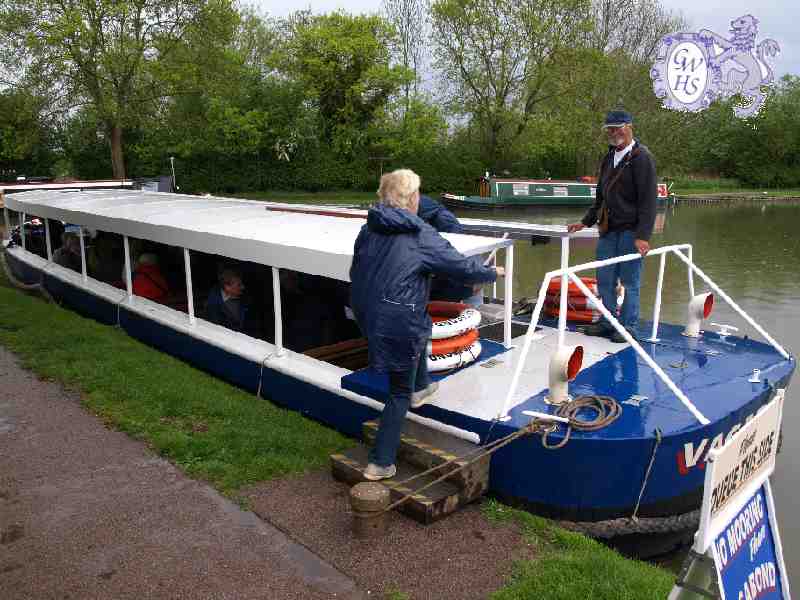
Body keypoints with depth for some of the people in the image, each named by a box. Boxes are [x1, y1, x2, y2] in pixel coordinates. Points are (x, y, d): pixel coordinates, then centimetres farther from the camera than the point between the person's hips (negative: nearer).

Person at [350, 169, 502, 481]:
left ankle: (421, 387, 50)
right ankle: (380, 463, 13)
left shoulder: (369, 229, 6)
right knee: (400, 393, 10)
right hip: (397, 321, -7)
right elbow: (463, 268, -7)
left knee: (421, 326, 36)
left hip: (364, 312, 7)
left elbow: (355, 271, 15)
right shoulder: (421, 235, -12)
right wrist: (493, 273, 12)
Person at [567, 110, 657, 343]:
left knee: (629, 281, 0)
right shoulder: (609, 158, 17)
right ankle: (607, 323, 21)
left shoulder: (641, 157, -7)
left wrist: (643, 235, -20)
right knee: (605, 279, 10)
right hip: (608, 230, 7)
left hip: (631, 231, -7)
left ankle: (628, 326, 11)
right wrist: (586, 222, 21)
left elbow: (648, 200, -14)